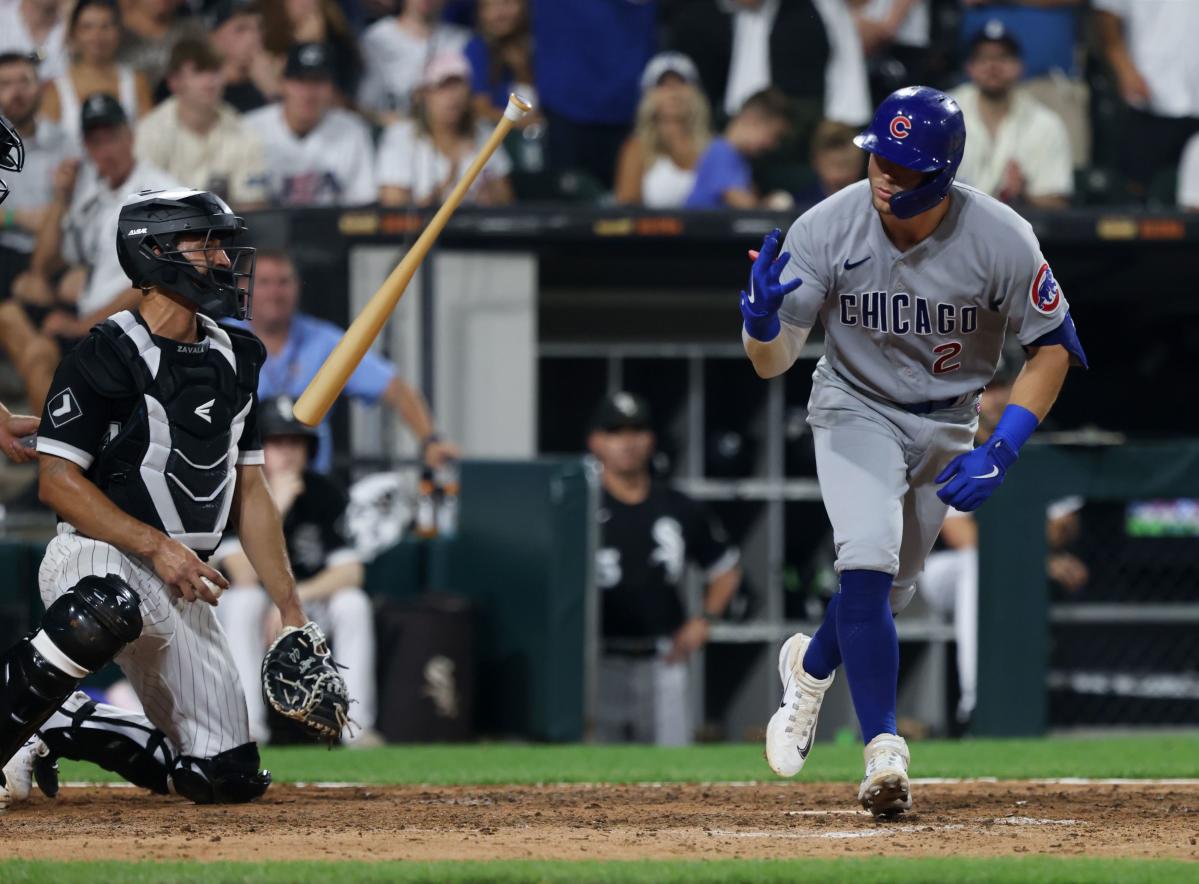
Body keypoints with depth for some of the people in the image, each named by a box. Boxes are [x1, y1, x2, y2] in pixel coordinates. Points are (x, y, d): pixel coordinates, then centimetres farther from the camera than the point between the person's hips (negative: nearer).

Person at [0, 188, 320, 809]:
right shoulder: (106, 355, -10)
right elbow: (58, 481, -14)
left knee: (229, 777, 3)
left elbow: (250, 490, 16)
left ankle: (56, 728, 20)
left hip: (182, 584, 8)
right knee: (105, 611, -45)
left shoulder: (234, 358, 13)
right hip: (95, 556, -8)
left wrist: (290, 608, 9)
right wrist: (154, 545, -23)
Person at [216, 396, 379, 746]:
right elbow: (245, 576, -28)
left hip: (311, 600, 2)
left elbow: (350, 572, -16)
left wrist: (294, 599, -30)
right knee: (246, 600, -35)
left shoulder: (324, 494, -9)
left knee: (353, 603, -27)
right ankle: (250, 726, -34)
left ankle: (357, 726, -25)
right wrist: (276, 507, -34)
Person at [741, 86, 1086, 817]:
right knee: (868, 562, -23)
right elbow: (773, 362, -20)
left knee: (888, 592, 13)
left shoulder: (1000, 240, -24)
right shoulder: (826, 229, -23)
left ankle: (811, 666, 46)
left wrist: (1002, 452, -21)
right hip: (856, 407, -2)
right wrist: (762, 321, -45)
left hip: (947, 424, 2)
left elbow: (1052, 347, -11)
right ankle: (884, 751, -18)